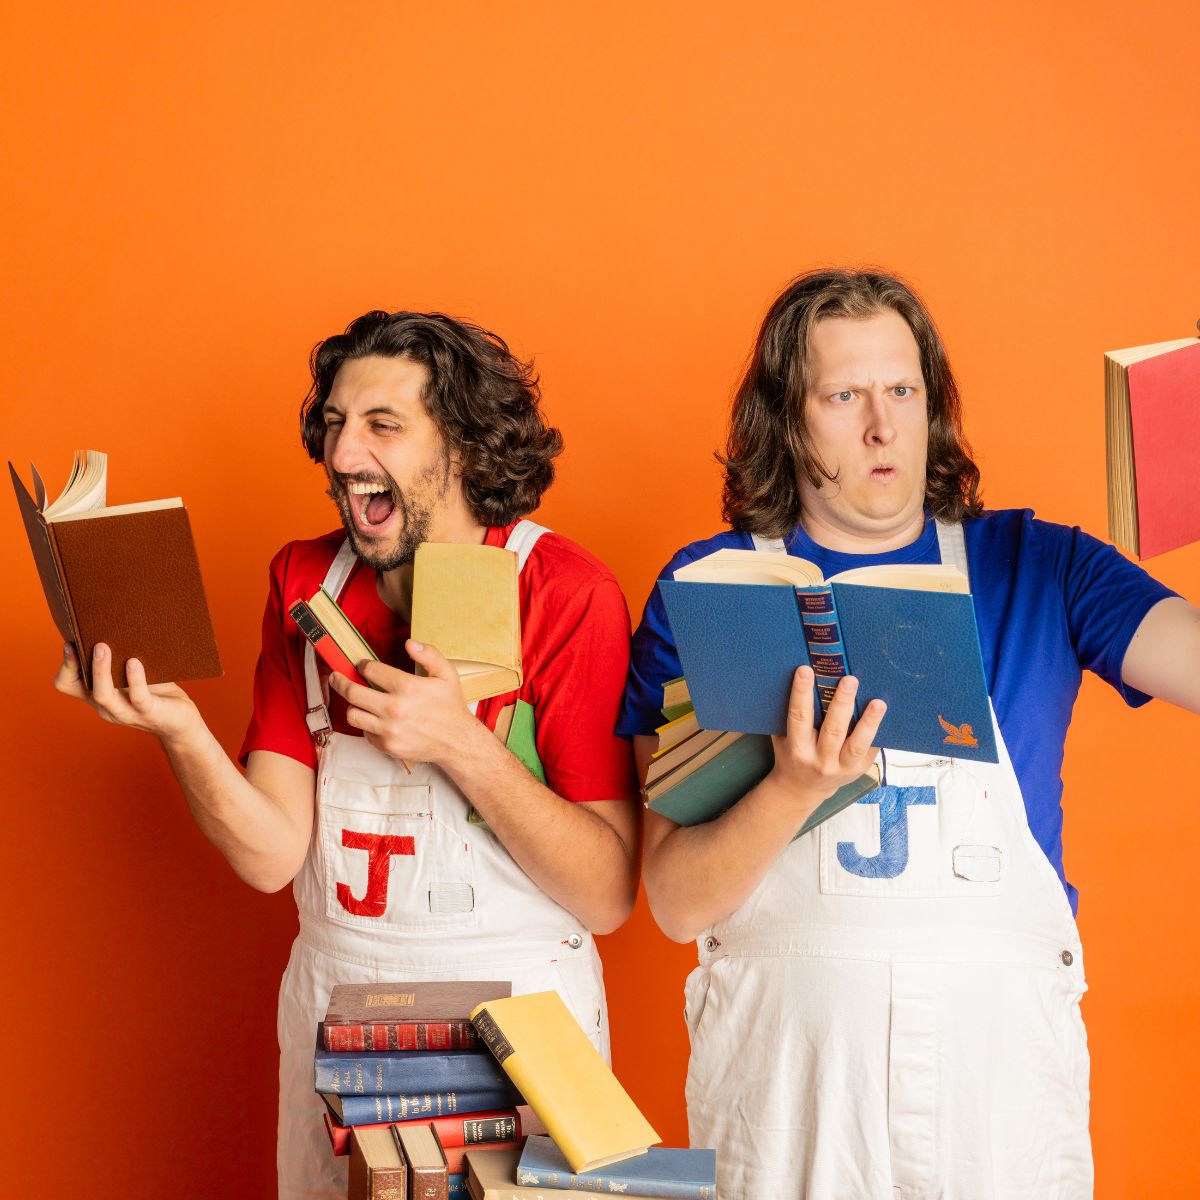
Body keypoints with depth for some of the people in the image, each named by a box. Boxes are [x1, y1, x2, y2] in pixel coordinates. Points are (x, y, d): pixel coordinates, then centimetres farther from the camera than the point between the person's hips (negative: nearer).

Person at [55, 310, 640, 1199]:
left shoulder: (566, 592, -14)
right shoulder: (307, 581, 0)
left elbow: (611, 895, -17)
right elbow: (272, 856, -8)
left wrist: (460, 745, -27)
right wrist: (178, 729, -24)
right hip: (335, 1004, 4)